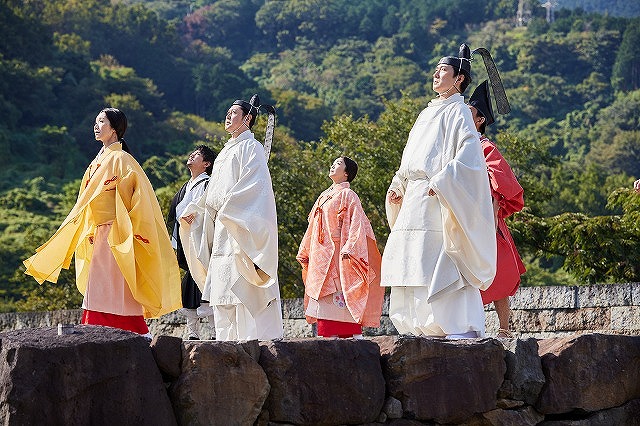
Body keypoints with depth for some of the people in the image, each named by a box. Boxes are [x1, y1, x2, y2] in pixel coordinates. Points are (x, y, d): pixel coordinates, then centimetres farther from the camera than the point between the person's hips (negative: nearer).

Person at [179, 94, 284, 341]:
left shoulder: (251, 148, -2)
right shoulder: (226, 152, 23)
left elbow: (253, 186, -15)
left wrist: (226, 209, -19)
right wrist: (195, 212, 8)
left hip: (241, 233, -9)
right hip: (222, 232, 9)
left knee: (240, 290, -13)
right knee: (222, 292, 5)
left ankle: (251, 339, -14)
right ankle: (227, 340, 6)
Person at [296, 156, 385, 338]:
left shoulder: (348, 195, -2)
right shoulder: (324, 196, 21)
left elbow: (356, 224, -12)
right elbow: (313, 227, 24)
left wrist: (349, 248, -24)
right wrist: (305, 253, 21)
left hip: (337, 254, -8)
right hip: (321, 256, 8)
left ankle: (354, 336, -14)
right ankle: (330, 336, 2)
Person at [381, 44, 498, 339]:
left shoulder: (457, 111, -2)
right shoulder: (428, 113, 23)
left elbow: (468, 152, -15)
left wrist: (441, 182, -23)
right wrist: (399, 185, 14)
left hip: (439, 201, -9)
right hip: (415, 199, 9)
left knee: (443, 263, -15)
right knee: (413, 261, 5)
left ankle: (462, 326, -16)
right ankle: (422, 326, 8)